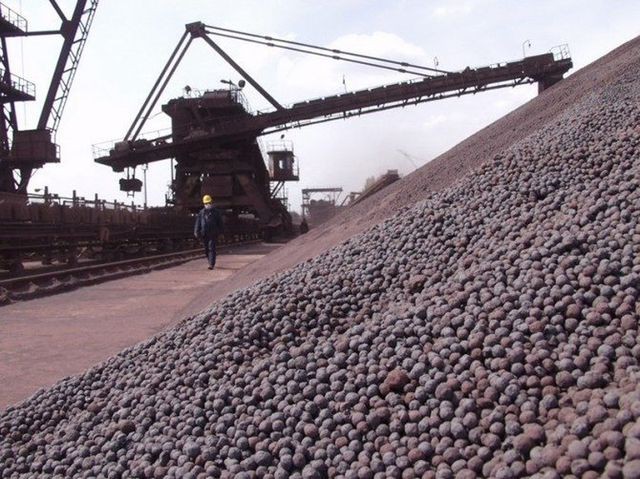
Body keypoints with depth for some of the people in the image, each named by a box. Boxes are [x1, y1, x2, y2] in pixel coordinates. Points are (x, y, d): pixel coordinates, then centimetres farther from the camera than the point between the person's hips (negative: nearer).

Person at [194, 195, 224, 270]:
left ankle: (211, 264, -15)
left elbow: (220, 222, 8)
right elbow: (198, 222, 7)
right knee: (206, 249, 9)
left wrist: (220, 232, 4)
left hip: (213, 233, -3)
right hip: (204, 234, 3)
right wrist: (196, 232, -3)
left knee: (211, 248, -12)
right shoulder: (201, 212, 12)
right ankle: (211, 262, 25)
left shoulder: (216, 212, 5)